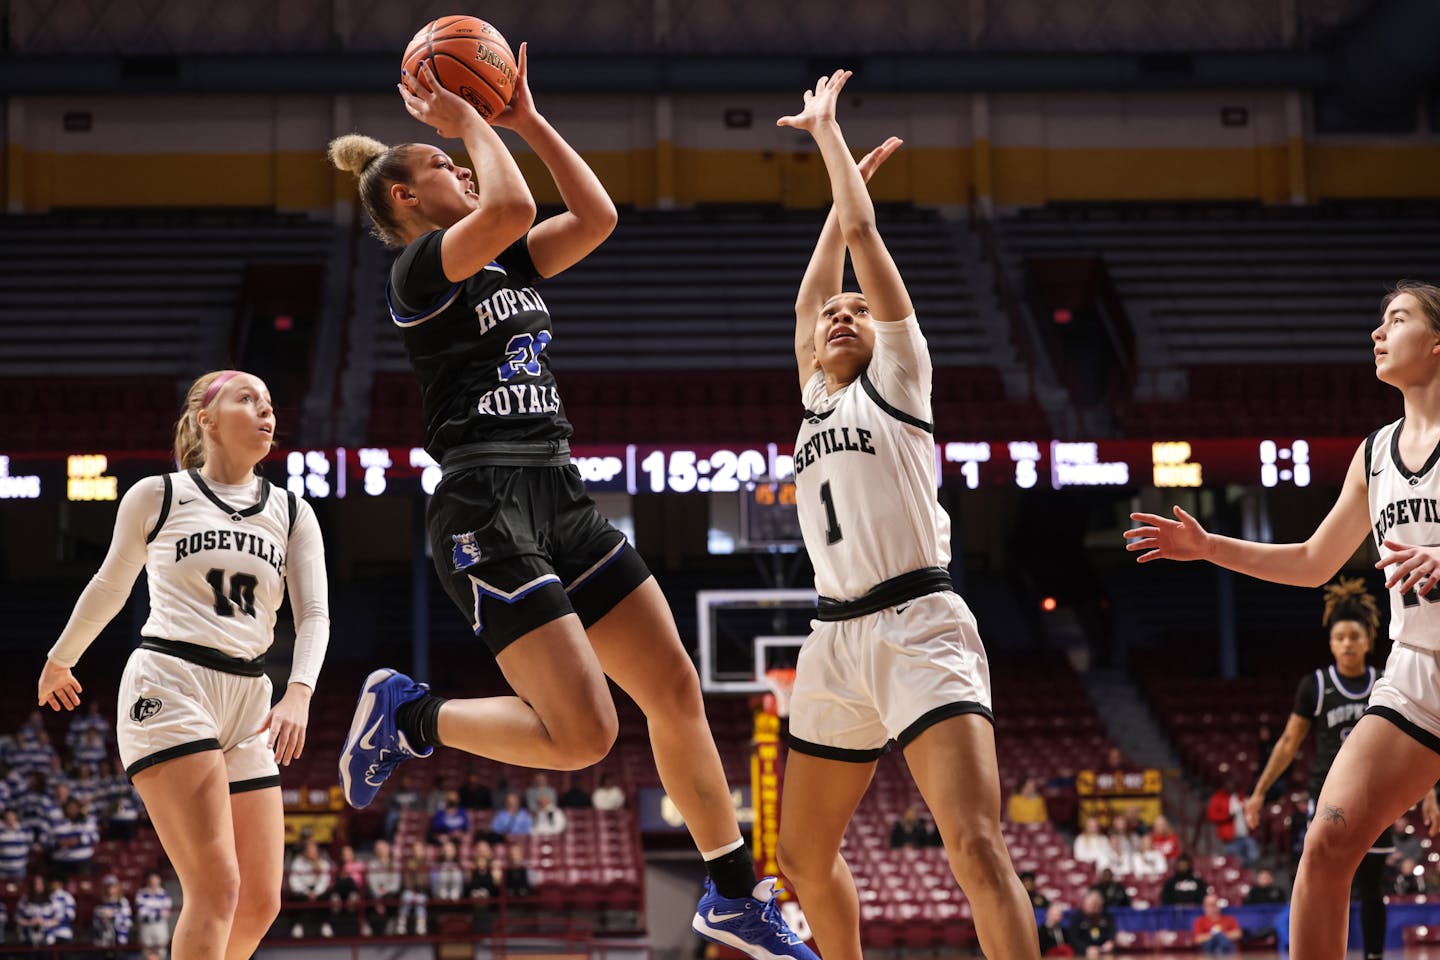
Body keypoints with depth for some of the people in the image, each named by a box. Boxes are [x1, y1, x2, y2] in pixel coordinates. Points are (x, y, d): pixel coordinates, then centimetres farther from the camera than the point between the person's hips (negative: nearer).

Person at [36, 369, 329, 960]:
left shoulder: (292, 513, 13)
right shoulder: (156, 496, 4)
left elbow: (314, 614, 5)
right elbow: (109, 587, 18)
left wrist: (298, 694, -14)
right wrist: (59, 662, 29)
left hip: (248, 702, 5)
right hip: (168, 685, -5)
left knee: (260, 902, 1)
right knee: (218, 887, -19)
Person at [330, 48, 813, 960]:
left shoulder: (505, 264, 20)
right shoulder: (420, 269, -5)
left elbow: (596, 216, 13)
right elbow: (512, 206, -21)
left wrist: (529, 120, 15)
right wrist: (466, 119, -6)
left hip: (562, 500, 9)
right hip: (488, 513, -9)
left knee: (677, 690, 6)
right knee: (584, 734, -16)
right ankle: (406, 715, 7)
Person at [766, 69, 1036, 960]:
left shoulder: (899, 374, 5)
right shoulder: (818, 399, 21)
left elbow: (862, 235, 4)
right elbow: (811, 289, 25)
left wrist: (827, 128, 14)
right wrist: (848, 179, 34)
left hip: (920, 627, -7)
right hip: (837, 640, 7)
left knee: (977, 844, -21)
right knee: (805, 855, 13)